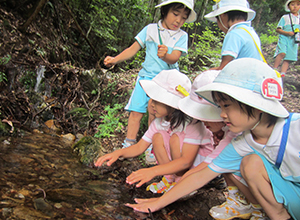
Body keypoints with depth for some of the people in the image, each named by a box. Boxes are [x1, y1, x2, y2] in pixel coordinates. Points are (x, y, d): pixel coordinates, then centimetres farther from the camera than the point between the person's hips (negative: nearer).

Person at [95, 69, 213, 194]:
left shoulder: (192, 122, -30)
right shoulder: (159, 122, -8)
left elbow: (187, 160, -37)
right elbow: (140, 147, -6)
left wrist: (153, 171, -47)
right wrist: (118, 153, -27)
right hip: (179, 164, 6)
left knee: (176, 138, -30)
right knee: (158, 137, -17)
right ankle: (169, 179, -7)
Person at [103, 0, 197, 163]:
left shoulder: (181, 36, 2)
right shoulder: (150, 29, 5)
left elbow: (175, 58, -13)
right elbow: (133, 49, 6)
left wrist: (165, 56, -37)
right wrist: (115, 59, -8)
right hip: (146, 76, 1)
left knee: (154, 113, -9)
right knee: (136, 111, -4)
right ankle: (129, 145, 9)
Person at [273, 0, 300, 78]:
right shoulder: (285, 17, 2)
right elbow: (278, 29, -1)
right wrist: (287, 33, -15)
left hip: (294, 42, 5)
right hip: (284, 39, -4)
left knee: (288, 59, -3)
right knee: (282, 53, -28)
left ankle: (282, 74, -4)